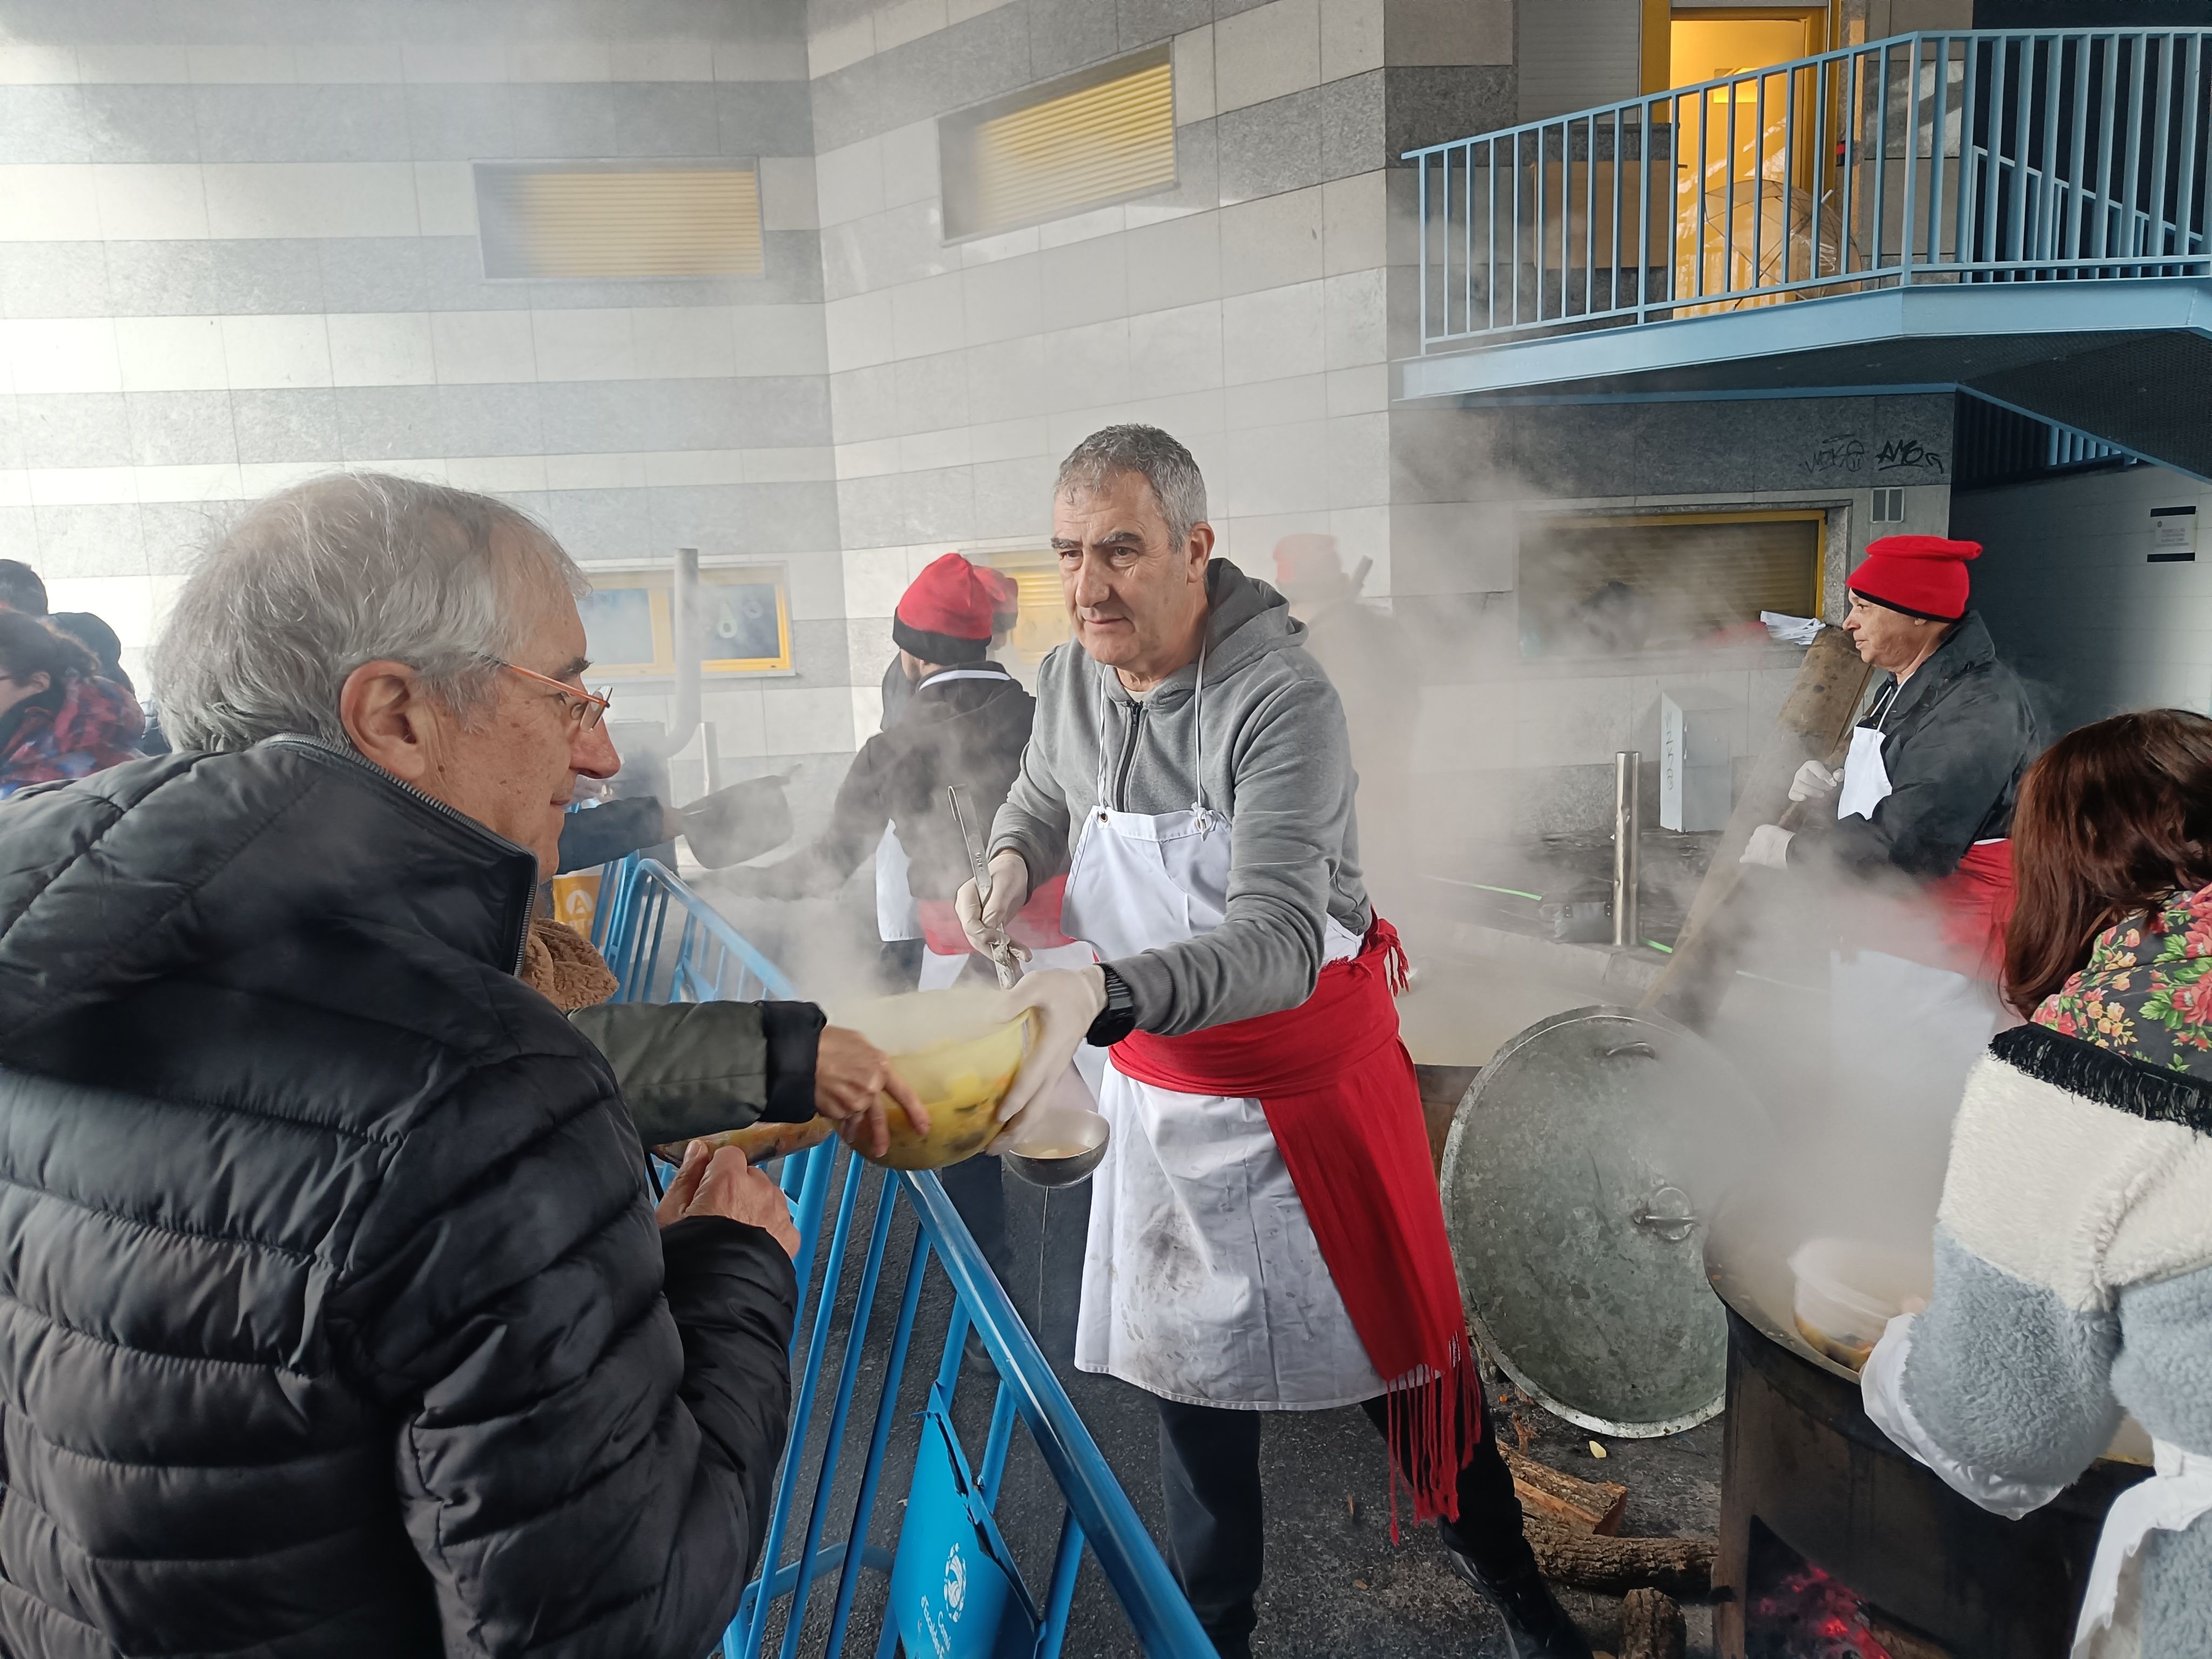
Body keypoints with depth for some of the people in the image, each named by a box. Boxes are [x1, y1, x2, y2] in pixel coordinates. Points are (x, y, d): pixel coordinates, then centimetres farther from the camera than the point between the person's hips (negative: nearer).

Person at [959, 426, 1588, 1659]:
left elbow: (1278, 937, -37)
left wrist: (1104, 994, -54)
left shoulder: (1283, 699, -25)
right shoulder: (1070, 683, -5)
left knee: (1397, 1342, 12)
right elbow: (1041, 796, 19)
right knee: (1191, 1369, 17)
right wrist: (1014, 861, -5)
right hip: (1161, 1087, 5)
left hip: (1305, 1073, -5)